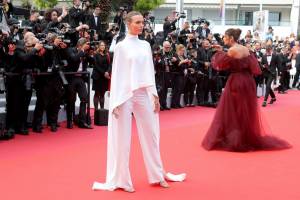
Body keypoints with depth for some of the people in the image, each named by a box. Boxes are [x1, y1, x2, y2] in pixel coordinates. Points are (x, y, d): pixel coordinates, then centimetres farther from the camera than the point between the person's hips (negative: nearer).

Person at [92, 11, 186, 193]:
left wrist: (155, 95, 6)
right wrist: (116, 100, -10)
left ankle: (157, 174, 22)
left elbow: (150, 72, 12)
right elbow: (117, 73, -4)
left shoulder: (146, 45, 10)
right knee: (122, 138, 1)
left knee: (150, 134, 10)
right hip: (126, 94, -4)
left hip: (144, 94, 4)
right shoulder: (121, 46, -2)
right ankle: (121, 180, 9)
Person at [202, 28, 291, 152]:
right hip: (247, 81, 7)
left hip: (236, 82, -7)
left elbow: (219, 64, -10)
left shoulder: (232, 51, -16)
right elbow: (253, 66, 6)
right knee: (246, 111, 17)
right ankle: (249, 137, 26)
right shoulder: (245, 49, 5)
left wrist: (219, 52, 3)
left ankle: (233, 139, 8)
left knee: (230, 111, 5)